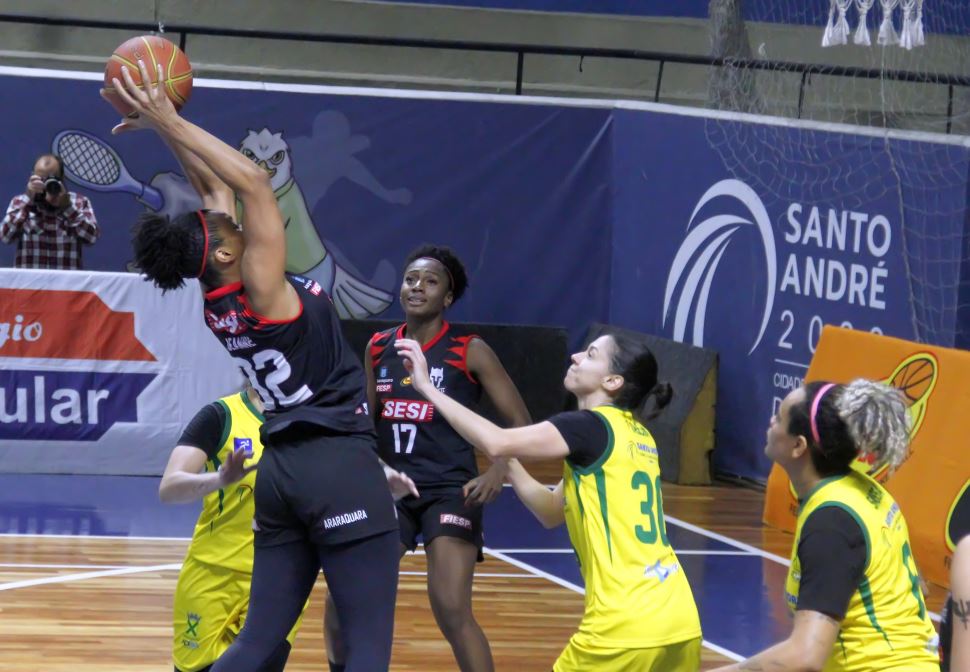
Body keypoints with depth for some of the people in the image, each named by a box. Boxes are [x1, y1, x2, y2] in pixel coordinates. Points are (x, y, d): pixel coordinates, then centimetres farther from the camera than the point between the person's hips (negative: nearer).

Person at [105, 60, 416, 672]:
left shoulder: (220, 303, 5)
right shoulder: (261, 293, -14)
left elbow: (218, 190, 15)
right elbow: (252, 181, -18)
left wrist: (167, 125, 13)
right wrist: (169, 123, -16)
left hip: (284, 469, 9)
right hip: (340, 465, -8)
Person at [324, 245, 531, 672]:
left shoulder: (469, 351, -5)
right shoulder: (378, 348, 8)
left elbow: (519, 422, -4)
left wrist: (498, 473, -19)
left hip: (450, 490, -4)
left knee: (452, 611, -16)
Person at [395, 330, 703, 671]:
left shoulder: (590, 427, -7)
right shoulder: (637, 436, 17)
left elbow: (497, 443, -17)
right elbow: (552, 511, 21)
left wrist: (427, 387, -10)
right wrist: (508, 465, 11)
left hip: (628, 626, -8)